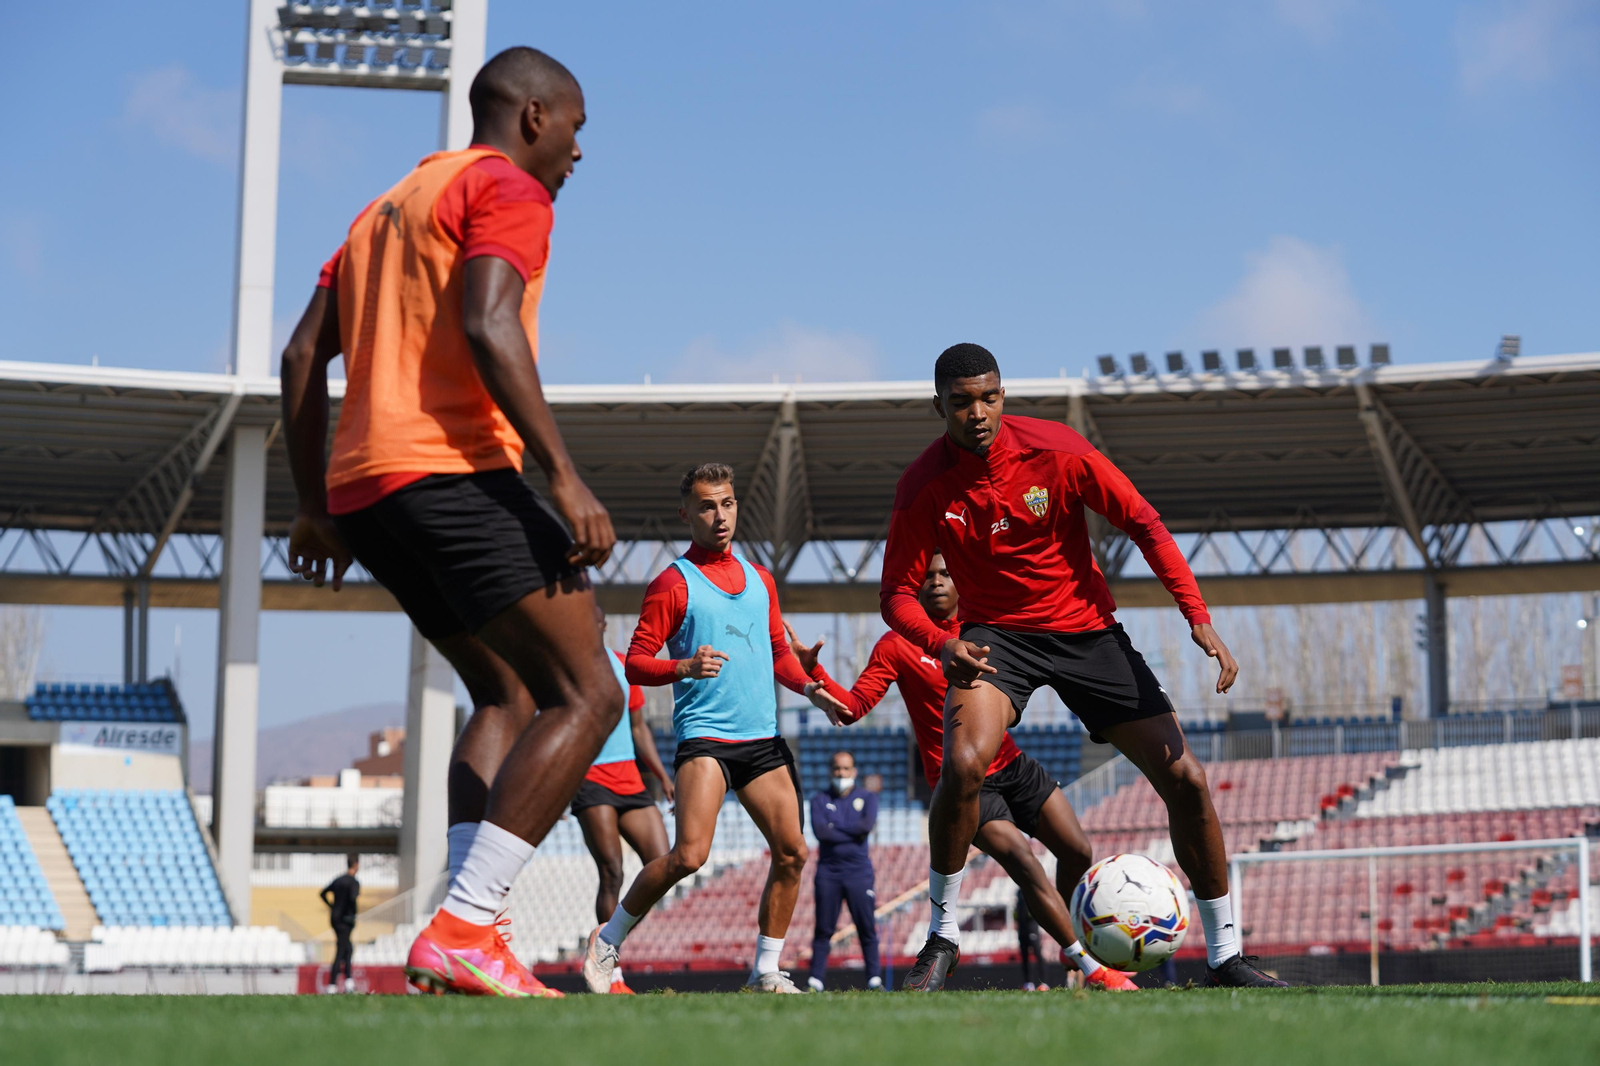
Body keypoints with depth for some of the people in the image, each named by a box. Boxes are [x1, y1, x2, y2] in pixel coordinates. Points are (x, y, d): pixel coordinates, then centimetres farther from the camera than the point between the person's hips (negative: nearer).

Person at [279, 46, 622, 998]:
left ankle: (465, 940, 2)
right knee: (588, 695, -9)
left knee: (509, 694, 17)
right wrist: (566, 478, -21)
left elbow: (303, 358, 23)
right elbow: (488, 326, -17)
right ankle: (462, 933, -19)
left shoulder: (388, 209, 27)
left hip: (363, 490, 9)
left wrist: (316, 507, 24)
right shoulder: (506, 188, 0)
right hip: (454, 471, -9)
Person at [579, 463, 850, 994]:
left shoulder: (760, 579, 17)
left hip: (763, 738, 6)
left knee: (792, 852, -2)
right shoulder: (673, 582, -1)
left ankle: (766, 971, 11)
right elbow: (636, 662, -4)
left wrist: (813, 686, 8)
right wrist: (684, 666, -22)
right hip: (704, 736, -6)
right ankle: (608, 940, -1)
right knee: (689, 854, -20)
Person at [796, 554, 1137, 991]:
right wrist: (813, 672, -30)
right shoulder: (897, 645, -6)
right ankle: (1090, 968, -11)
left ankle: (1075, 945, 31)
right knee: (1025, 864, -18)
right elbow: (853, 705, -13)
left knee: (1079, 853, 6)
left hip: (1012, 763, 6)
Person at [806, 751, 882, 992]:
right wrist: (853, 833, -9)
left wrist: (835, 829, -7)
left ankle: (875, 979, 0)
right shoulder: (820, 800, 9)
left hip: (858, 870, 0)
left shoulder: (867, 798, 10)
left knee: (867, 928, -3)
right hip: (828, 870, 0)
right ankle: (815, 980, -1)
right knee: (823, 929, -2)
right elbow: (820, 831, -9)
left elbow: (867, 825, -10)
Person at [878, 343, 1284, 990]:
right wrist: (941, 644, -32)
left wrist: (1199, 620, -16)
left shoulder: (1055, 451, -15)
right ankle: (941, 938, -11)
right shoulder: (924, 486, -14)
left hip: (1087, 629, 2)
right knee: (964, 764, -30)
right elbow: (897, 594, -10)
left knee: (1183, 778, -5)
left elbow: (1144, 524, -8)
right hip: (995, 634, -1)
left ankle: (1224, 956, 10)